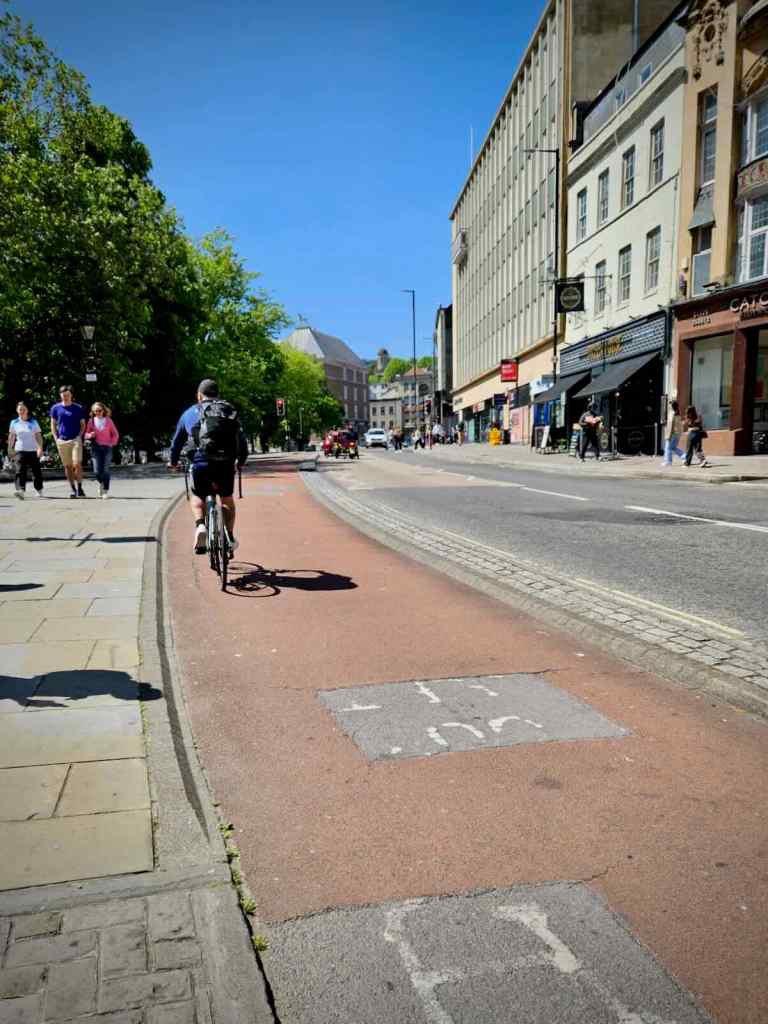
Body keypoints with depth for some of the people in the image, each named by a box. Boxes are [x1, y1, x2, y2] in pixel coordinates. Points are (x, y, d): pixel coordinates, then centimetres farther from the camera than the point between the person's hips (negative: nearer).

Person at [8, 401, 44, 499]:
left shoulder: (33, 422, 2)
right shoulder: (14, 422, 6)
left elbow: (39, 436, -2)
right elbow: (11, 436, 14)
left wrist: (40, 448, -14)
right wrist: (10, 448, 11)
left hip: (33, 451, 0)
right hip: (20, 450, 0)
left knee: (36, 471, 7)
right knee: (20, 471, -15)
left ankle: (39, 490, 24)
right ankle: (20, 490, -27)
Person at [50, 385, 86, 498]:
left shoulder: (78, 408, 3)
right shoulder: (55, 408, 7)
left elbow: (83, 424, 10)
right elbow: (53, 424, 13)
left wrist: (80, 436, -3)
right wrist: (56, 438, 3)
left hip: (76, 440, -2)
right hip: (62, 441, 2)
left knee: (77, 464, -12)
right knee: (67, 466, 5)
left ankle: (79, 488, -4)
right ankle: (73, 489, 12)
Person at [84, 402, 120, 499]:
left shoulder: (108, 420, 3)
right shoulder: (91, 421, 4)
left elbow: (115, 434, 9)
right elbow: (86, 434, 9)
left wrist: (112, 443, -3)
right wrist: (90, 435, -12)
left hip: (107, 447, -1)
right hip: (95, 447, 1)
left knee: (105, 470, -3)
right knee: (97, 471, -6)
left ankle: (106, 491, 6)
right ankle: (101, 483, 25)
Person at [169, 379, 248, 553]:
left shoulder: (190, 413, 15)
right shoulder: (231, 411, 17)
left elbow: (177, 440, 21)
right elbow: (242, 439, 18)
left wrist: (173, 462, 35)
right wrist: (241, 461, 32)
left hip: (201, 463, -1)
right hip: (226, 464, 1)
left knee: (196, 496, 21)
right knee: (227, 499, 21)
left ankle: (200, 525, -4)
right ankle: (230, 538, 19)